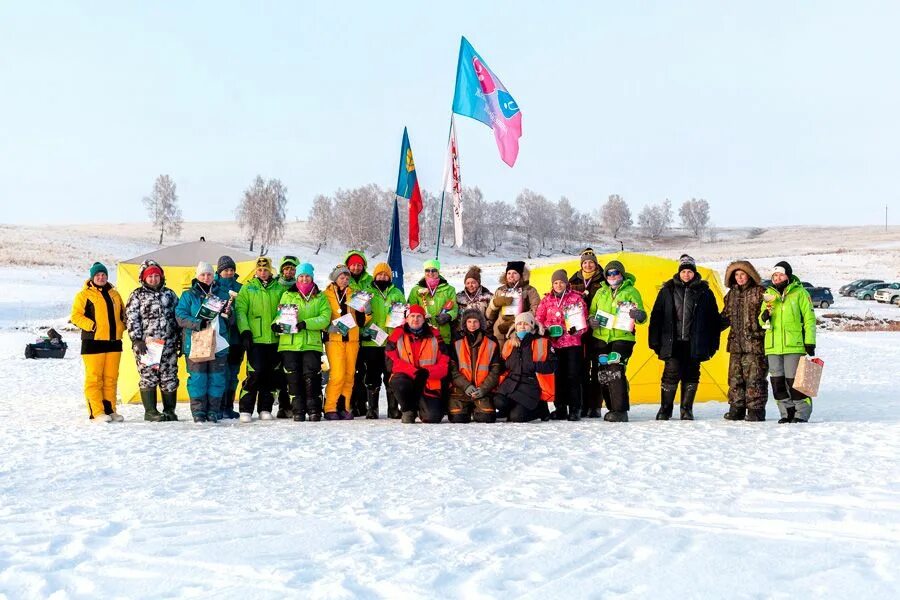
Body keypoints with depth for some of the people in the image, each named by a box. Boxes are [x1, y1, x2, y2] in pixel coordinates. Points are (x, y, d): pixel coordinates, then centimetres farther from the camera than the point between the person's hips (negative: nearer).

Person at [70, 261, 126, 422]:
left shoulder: (114, 294, 18)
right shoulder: (84, 294, 1)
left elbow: (123, 313, 27)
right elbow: (75, 316, -5)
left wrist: (121, 327, 9)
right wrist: (91, 326, -15)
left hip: (114, 342, 5)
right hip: (93, 342, -5)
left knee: (111, 378, 7)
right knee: (94, 378, -6)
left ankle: (110, 410, 14)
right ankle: (97, 412, -5)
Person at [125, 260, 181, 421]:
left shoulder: (169, 294, 16)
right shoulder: (137, 296, 4)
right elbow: (131, 320, -3)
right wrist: (137, 340, -11)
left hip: (168, 344, 3)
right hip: (146, 345, -3)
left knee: (170, 378, 4)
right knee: (148, 377, -4)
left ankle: (169, 411, 13)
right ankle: (150, 411, 4)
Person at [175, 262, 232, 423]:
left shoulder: (222, 295, 15)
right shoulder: (189, 295, 7)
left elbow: (231, 322, 17)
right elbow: (180, 316, -3)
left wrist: (228, 314, -7)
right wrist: (198, 324, -18)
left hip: (219, 344, 3)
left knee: (217, 379, 1)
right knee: (197, 378, -4)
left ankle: (213, 411, 9)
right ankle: (198, 412, 2)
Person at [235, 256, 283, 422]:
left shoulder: (279, 289, 11)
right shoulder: (247, 288, 7)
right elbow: (240, 310, 1)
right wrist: (244, 331, -9)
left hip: (275, 339, 3)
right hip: (255, 340, -3)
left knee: (271, 375, 4)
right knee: (256, 373, -12)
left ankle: (265, 409, 14)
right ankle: (246, 409, -4)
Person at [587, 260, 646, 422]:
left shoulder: (631, 291, 1)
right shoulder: (601, 292, 14)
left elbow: (642, 317, -2)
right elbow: (592, 312, 22)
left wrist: (638, 315, -25)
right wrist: (591, 320, -1)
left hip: (622, 337, -5)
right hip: (600, 338, 5)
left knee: (616, 371, -17)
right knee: (602, 374, 6)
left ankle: (621, 410, -13)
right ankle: (612, 408, 18)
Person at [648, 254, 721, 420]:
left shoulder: (704, 292, 7)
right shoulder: (668, 290, 7)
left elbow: (713, 319, 10)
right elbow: (656, 316, 8)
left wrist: (713, 343, 5)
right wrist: (655, 341, 2)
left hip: (694, 344, 1)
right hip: (672, 342, -1)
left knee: (691, 376, 5)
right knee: (671, 374, -6)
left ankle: (687, 410, 15)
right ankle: (665, 410, 6)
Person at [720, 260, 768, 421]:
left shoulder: (759, 292, -2)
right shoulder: (731, 295, 16)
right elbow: (725, 317, 25)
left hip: (754, 344, -6)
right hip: (736, 344, 6)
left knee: (754, 378, -6)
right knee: (735, 378, 8)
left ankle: (755, 410, 0)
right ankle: (736, 410, 16)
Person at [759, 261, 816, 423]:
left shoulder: (800, 293, 0)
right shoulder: (769, 294, 15)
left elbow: (809, 318, -1)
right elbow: (762, 320, 20)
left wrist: (810, 342, -7)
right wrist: (763, 317, -4)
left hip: (794, 345, -5)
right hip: (773, 347, 5)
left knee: (794, 380, -5)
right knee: (777, 381, 6)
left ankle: (802, 413, 4)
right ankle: (787, 413, 16)